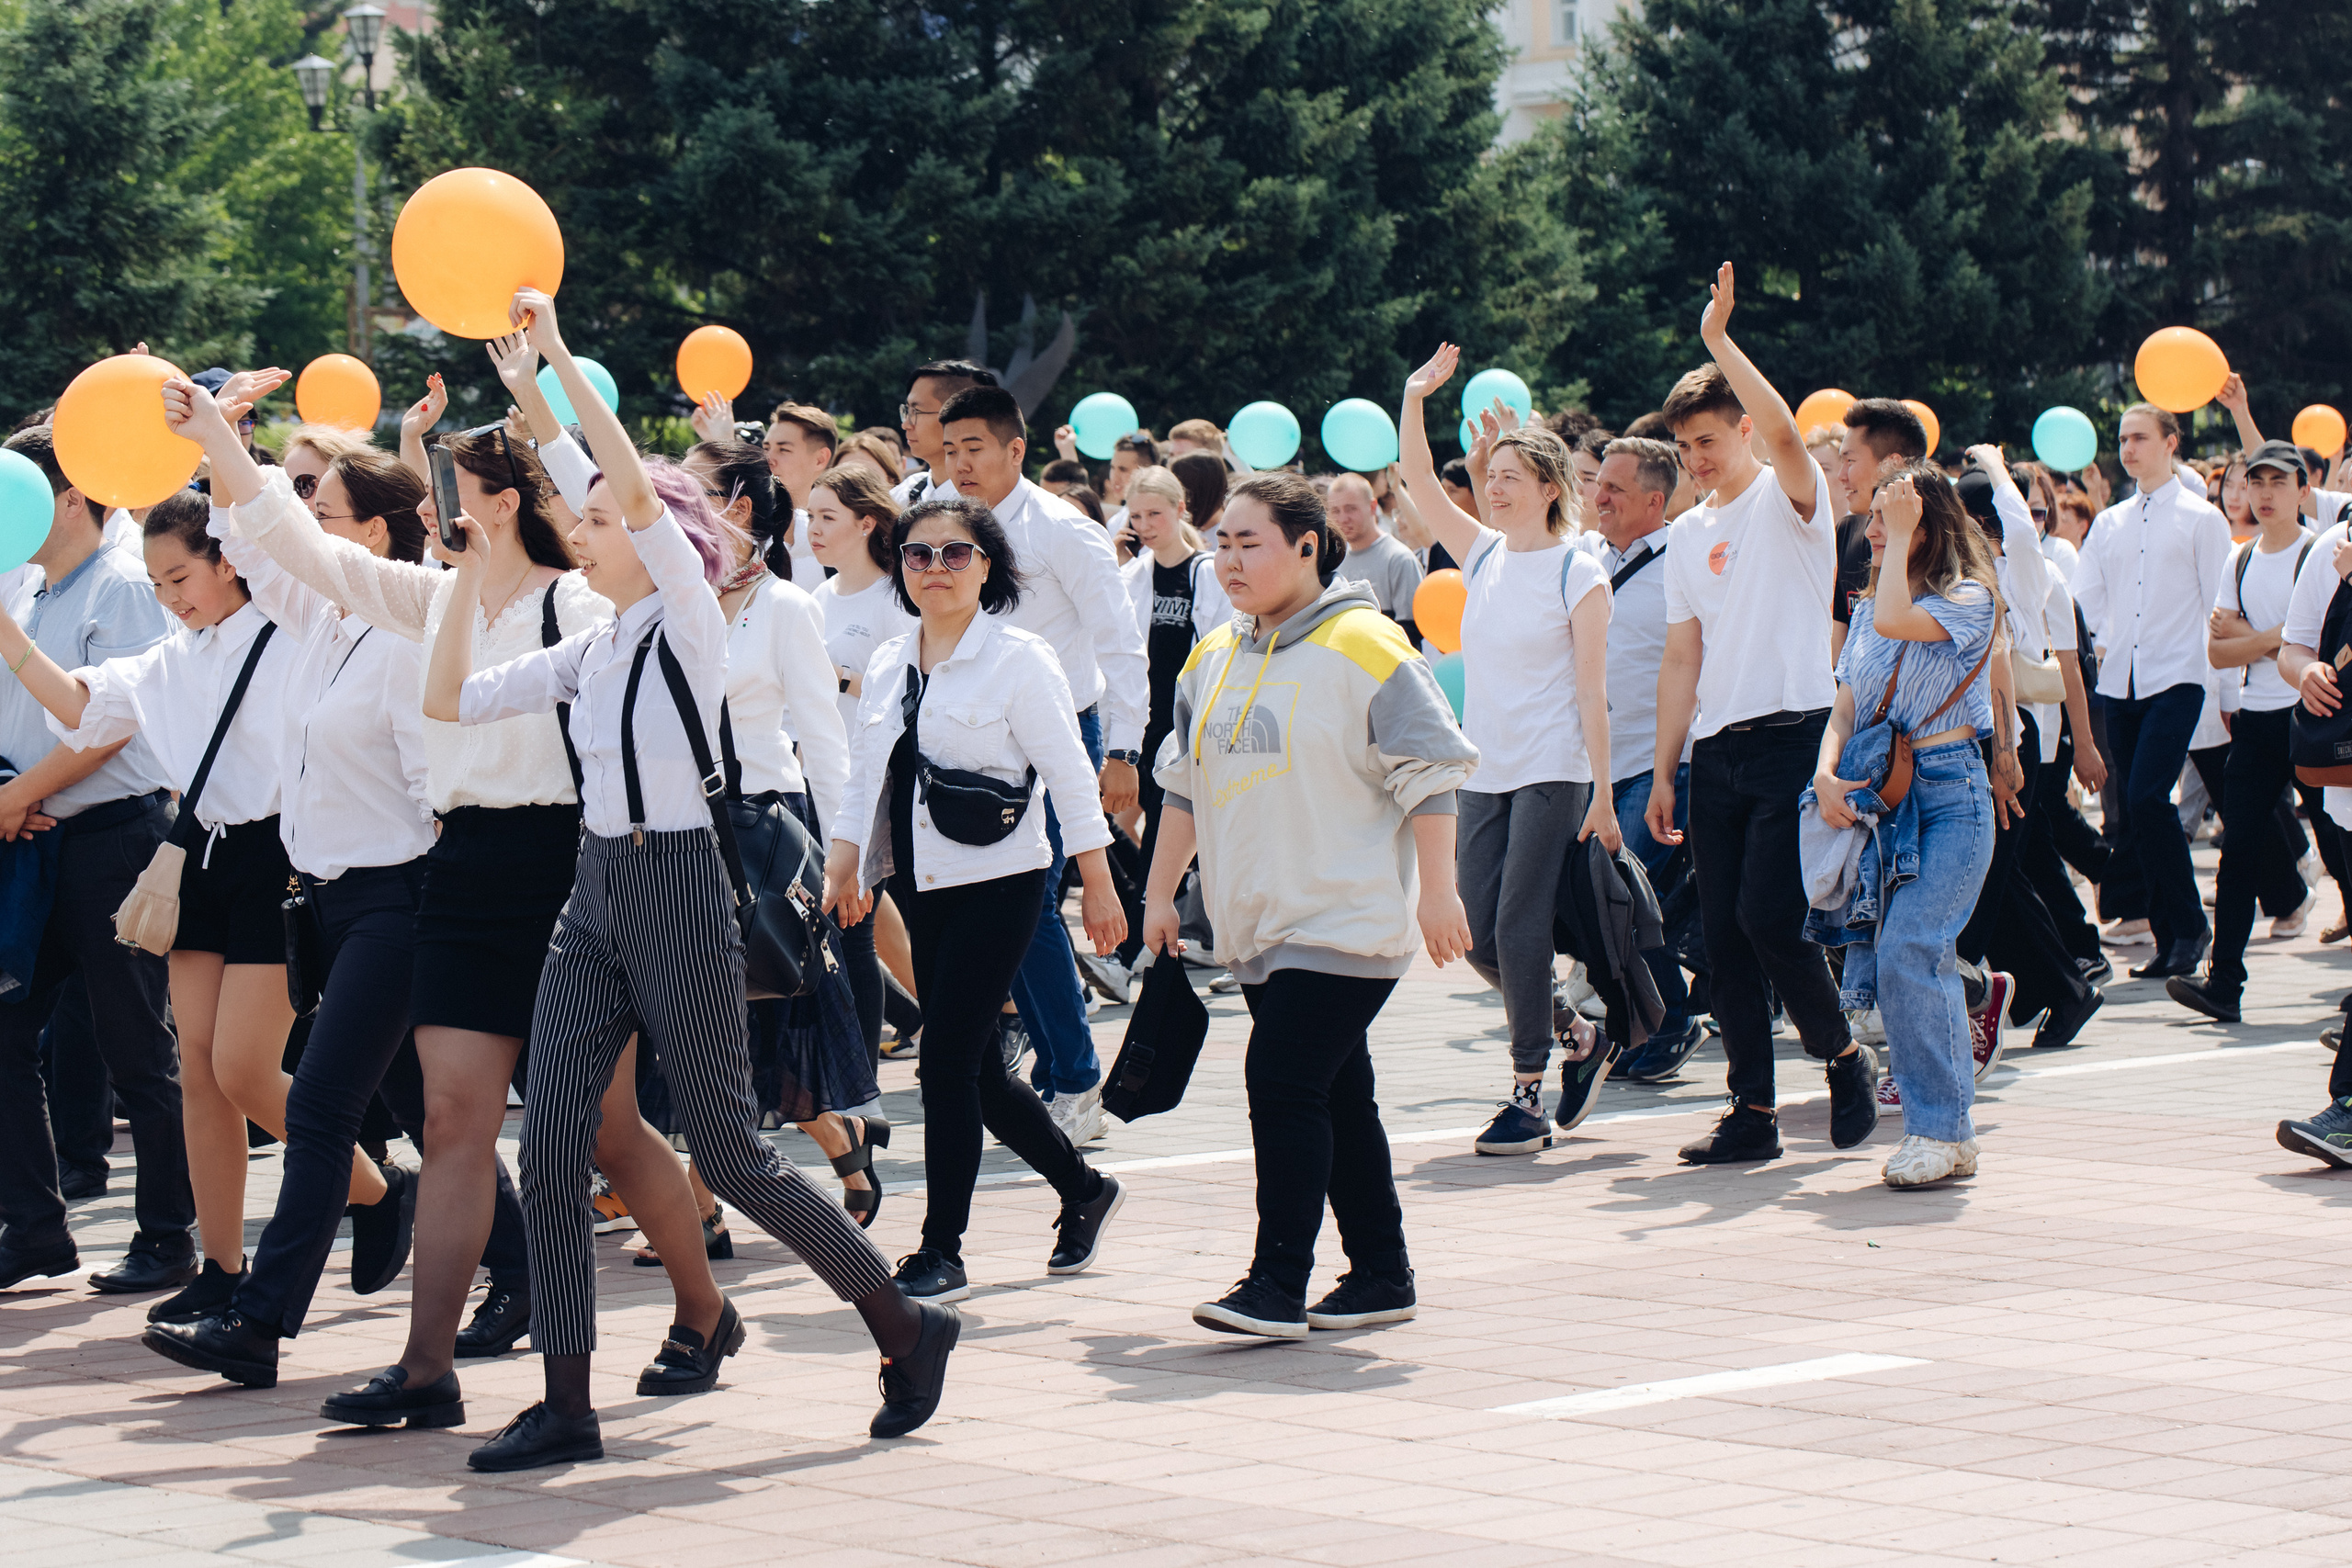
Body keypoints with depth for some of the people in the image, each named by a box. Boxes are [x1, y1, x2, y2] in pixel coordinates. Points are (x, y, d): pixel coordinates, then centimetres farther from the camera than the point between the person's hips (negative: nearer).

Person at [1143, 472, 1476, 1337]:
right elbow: (1184, 783, 22)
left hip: (1347, 922, -7)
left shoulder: (1363, 647, -9)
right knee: (1336, 1097, 12)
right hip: (1257, 927, 7)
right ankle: (1380, 1275, 19)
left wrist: (1437, 892, -14)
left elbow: (1429, 775, -10)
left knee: (1284, 1080, -15)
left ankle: (1278, 1287, -15)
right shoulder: (1212, 659, 13)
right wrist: (1159, 893, 19)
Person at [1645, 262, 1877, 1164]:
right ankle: (1753, 1113, 8)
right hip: (1715, 752, 7)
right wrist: (1662, 773, 12)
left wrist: (1719, 340, -22)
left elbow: (1782, 431, -24)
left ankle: (1846, 1056, 7)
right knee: (1724, 936, 3)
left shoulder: (1790, 499, -1)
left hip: (1793, 738, -7)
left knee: (1768, 917, -15)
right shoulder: (1687, 538, 17)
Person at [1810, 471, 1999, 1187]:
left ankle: (1936, 1129, -13)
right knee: (1925, 963, 6)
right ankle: (1954, 1134, 18)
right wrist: (1827, 774, -6)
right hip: (1879, 797, 7)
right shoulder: (1868, 607, 17)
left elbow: (1895, 621, -23)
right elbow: (1845, 707, 13)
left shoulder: (1969, 599, -4)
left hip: (1949, 792, -7)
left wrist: (1902, 536, -12)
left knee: (1907, 955, -19)